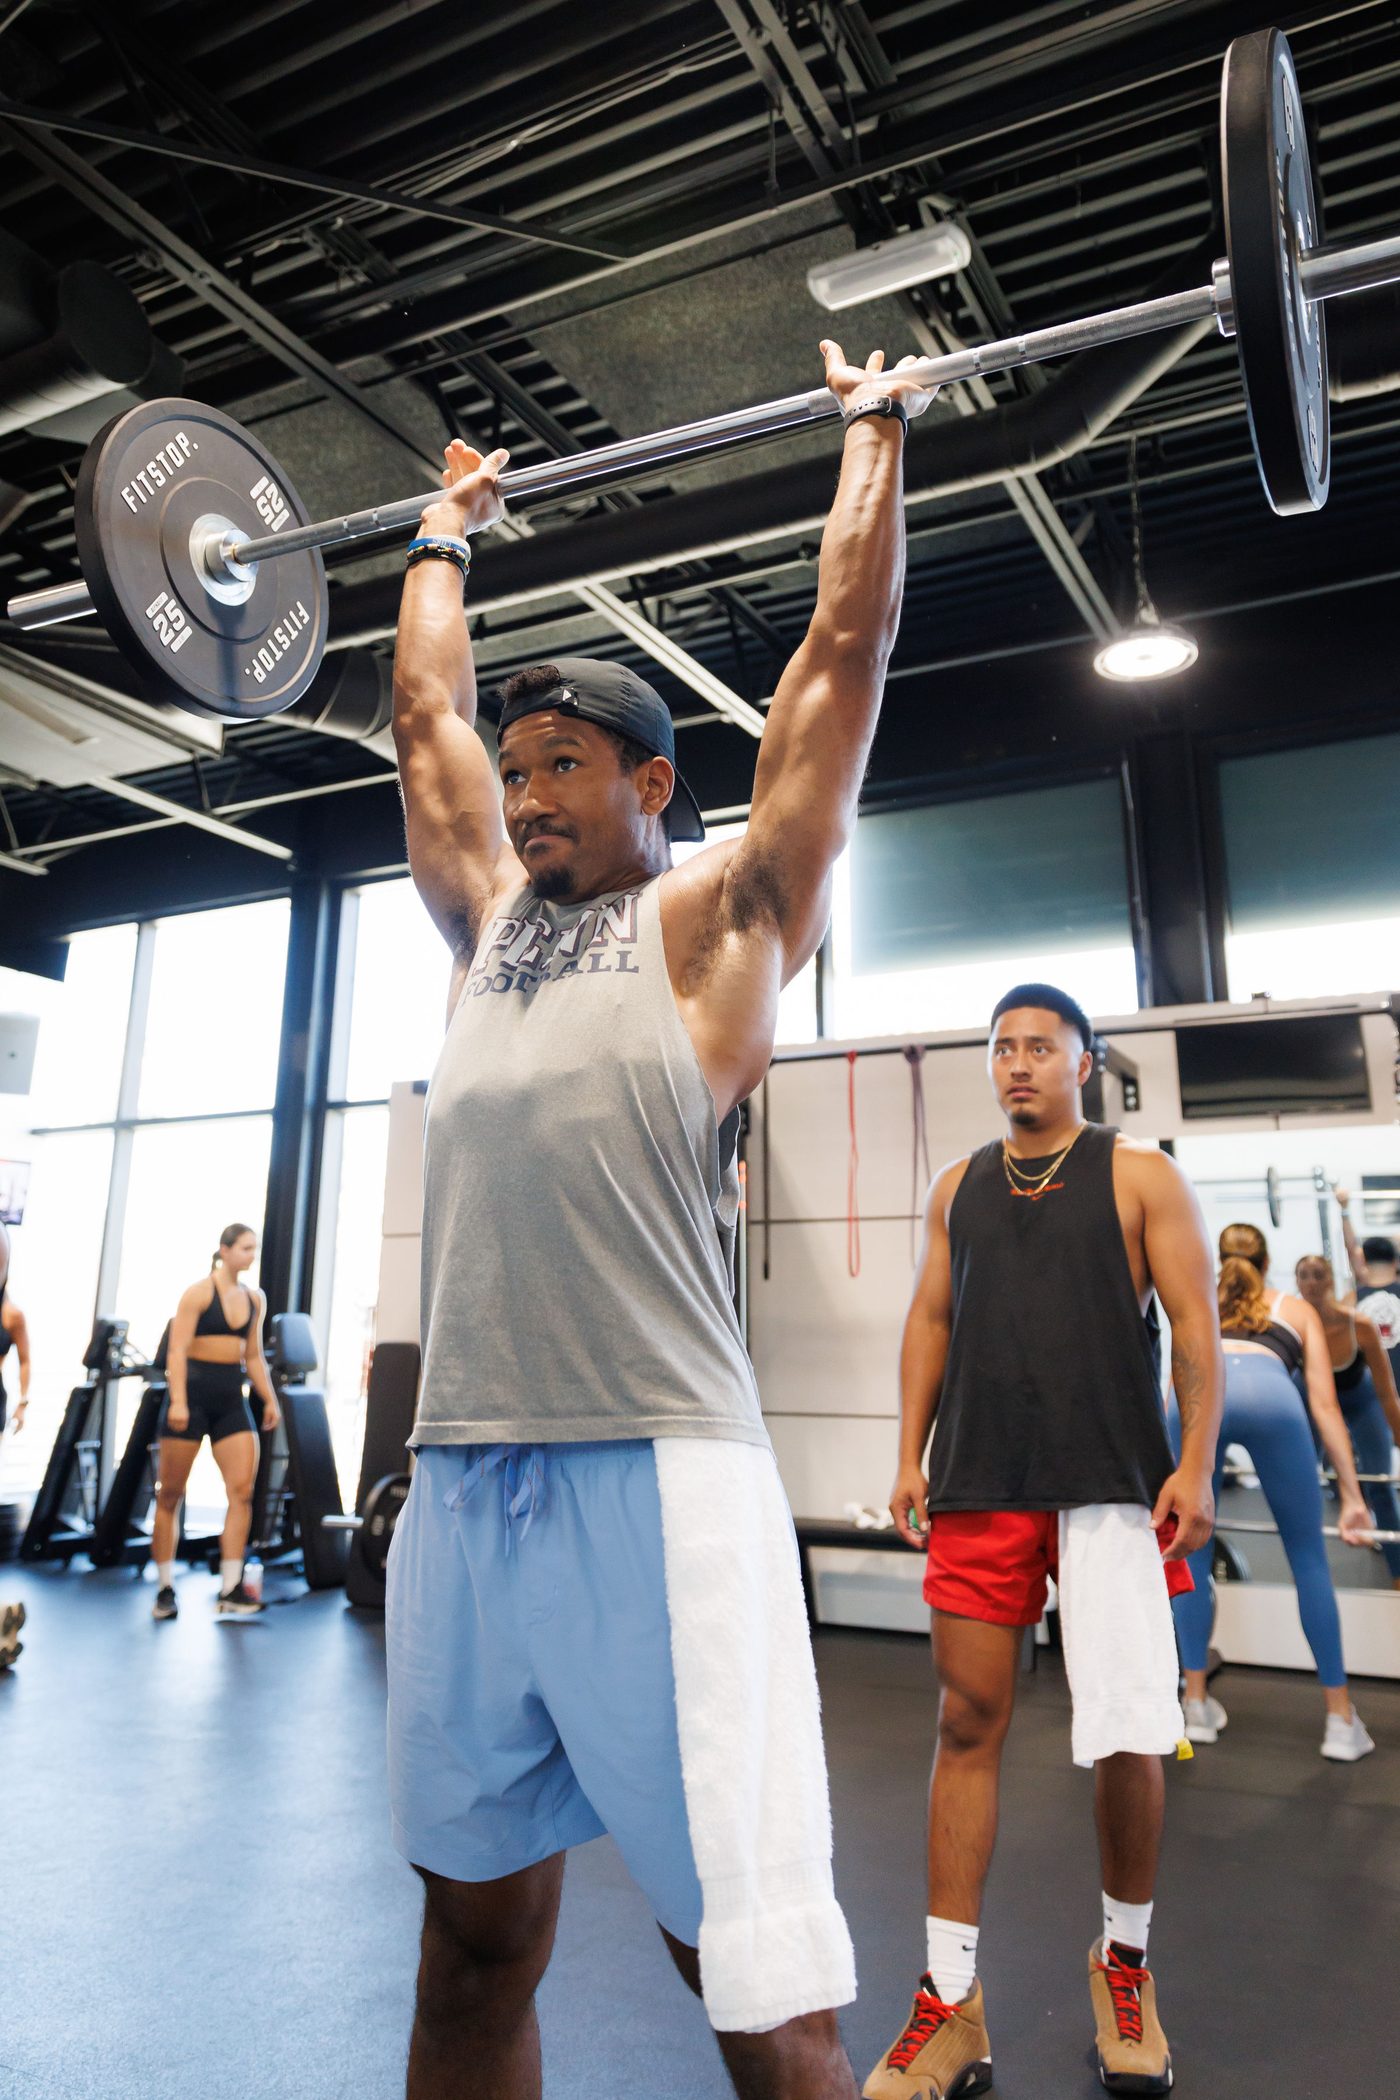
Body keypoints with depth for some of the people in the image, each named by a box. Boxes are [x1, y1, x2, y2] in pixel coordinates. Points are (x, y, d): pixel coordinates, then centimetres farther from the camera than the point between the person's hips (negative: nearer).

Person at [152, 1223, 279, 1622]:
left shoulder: (254, 1297, 10)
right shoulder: (199, 1292, -7)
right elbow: (177, 1350, -13)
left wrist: (270, 1400, 12)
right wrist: (178, 1401, -23)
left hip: (231, 1399, 5)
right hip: (194, 1393, -5)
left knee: (243, 1491, -6)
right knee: (170, 1495, 5)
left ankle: (230, 1589, -1)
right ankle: (164, 1589, 17)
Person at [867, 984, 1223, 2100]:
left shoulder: (1141, 1175, 2)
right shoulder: (959, 1187, 12)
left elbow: (1195, 1325, -2)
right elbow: (931, 1320, 12)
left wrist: (1196, 1464, -10)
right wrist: (910, 1456, 6)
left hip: (1111, 1488, -2)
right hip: (978, 1489, 3)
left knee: (1129, 1733, 2)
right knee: (968, 1725, 4)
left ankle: (1125, 1959, 30)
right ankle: (953, 2004, 16)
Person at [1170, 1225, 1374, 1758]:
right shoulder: (1298, 1310, 35)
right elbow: (1324, 1405, 24)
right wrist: (1352, 1497, 22)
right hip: (1268, 1393, -1)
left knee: (1192, 1552, 18)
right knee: (1309, 1558, 15)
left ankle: (1197, 1707, 24)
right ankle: (1341, 1722, 20)